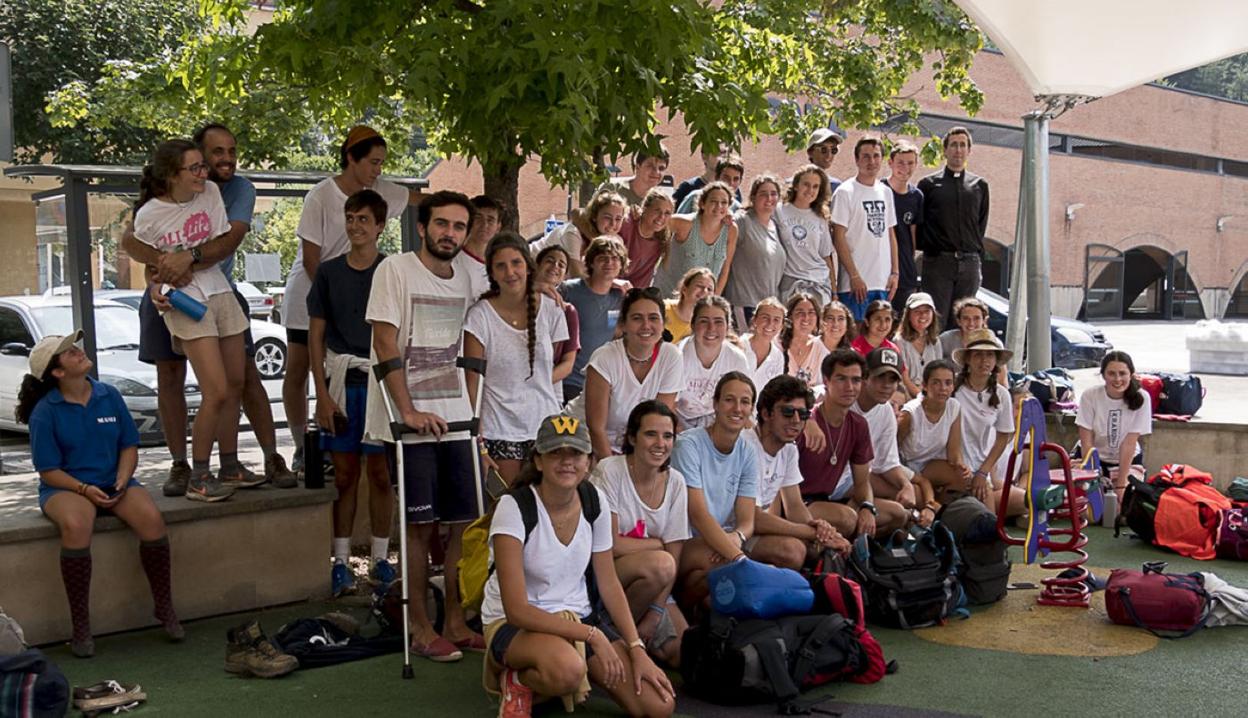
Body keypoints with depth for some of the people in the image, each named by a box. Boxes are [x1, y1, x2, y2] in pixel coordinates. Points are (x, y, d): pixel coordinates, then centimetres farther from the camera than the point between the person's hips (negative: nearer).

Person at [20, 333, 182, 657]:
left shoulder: (109, 396, 4)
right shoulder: (44, 412, -6)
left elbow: (129, 446, 9)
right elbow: (48, 471, -6)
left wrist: (122, 480, -9)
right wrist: (84, 490, -20)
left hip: (113, 484, 3)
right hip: (65, 487, -3)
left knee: (151, 517, -27)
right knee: (76, 525, -37)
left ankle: (164, 607, -10)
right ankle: (81, 627, -26)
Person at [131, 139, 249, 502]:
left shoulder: (210, 192, -1)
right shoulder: (149, 215, -11)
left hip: (219, 291, 6)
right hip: (184, 302, -6)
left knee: (236, 386, 10)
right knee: (217, 393, -14)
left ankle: (230, 467, 25)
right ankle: (198, 479, -2)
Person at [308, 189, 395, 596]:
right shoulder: (329, 273, 6)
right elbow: (315, 336, 7)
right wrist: (322, 394, -1)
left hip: (381, 380, -1)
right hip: (341, 381, 1)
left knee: (380, 472, 4)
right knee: (345, 474, 5)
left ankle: (381, 558, 14)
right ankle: (341, 561, 11)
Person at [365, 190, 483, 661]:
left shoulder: (463, 281, 13)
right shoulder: (395, 270, -6)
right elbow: (385, 343, -12)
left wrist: (471, 412, 12)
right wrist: (409, 412, -17)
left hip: (454, 420, 6)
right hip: (410, 421, -6)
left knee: (465, 522, 6)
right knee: (420, 525, -2)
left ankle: (455, 622, 17)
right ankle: (420, 630, 8)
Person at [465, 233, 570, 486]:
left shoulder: (551, 309, 2)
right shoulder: (480, 315, -6)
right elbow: (472, 382, -7)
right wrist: (475, 437, -12)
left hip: (545, 424, 3)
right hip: (500, 429, -2)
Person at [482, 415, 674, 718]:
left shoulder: (595, 500, -4)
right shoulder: (513, 507, -20)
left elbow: (609, 584, 4)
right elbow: (517, 610, -23)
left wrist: (637, 649, -7)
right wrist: (591, 635, -24)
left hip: (578, 616, 5)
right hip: (515, 623, -5)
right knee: (567, 668, -41)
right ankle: (518, 681, -7)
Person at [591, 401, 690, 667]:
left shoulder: (675, 482, 0)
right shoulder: (610, 471, -14)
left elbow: (675, 554, -3)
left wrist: (655, 613, -14)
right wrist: (659, 544, -7)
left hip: (653, 586, 5)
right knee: (660, 563, -33)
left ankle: (639, 634, 14)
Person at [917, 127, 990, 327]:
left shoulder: (980, 185, 14)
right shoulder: (928, 184, 5)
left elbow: (982, 224, 16)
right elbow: (917, 223, 6)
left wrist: (976, 251, 8)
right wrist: (928, 247, 0)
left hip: (969, 264, 3)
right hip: (938, 263, -3)